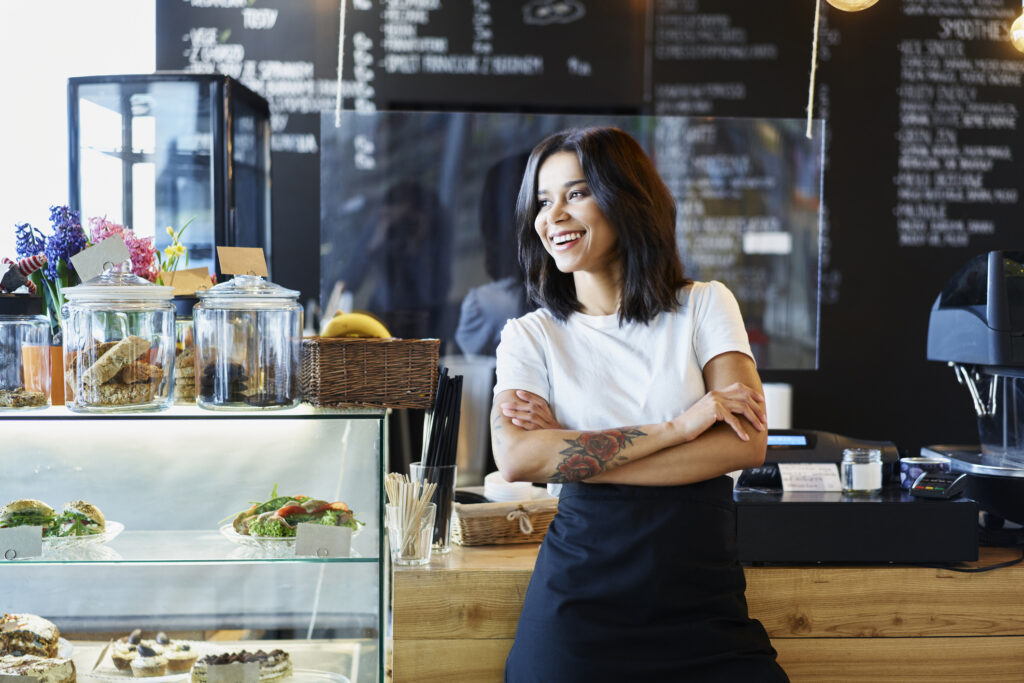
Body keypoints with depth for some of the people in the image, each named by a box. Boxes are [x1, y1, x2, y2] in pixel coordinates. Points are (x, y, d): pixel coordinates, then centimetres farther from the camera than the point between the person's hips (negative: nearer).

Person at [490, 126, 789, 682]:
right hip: (580, 599, 0)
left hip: (705, 594, 1)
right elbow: (516, 459, -13)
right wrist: (678, 426, -16)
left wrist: (569, 452, -11)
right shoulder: (530, 336, 5)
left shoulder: (704, 306, 6)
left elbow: (747, 445, -8)